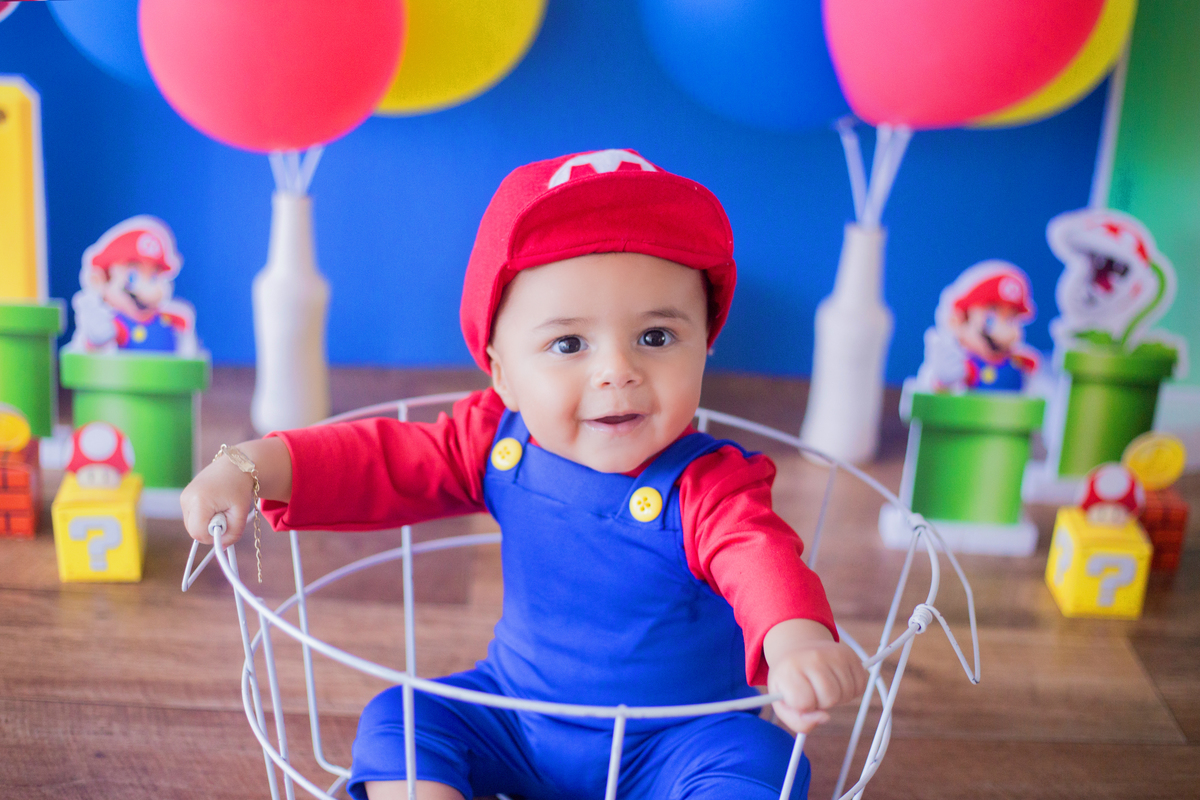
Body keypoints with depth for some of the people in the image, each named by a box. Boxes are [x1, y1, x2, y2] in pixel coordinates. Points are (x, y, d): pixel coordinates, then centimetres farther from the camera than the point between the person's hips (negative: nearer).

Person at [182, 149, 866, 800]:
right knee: (397, 724, -10)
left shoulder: (706, 488, -23)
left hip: (674, 743, -3)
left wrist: (796, 638, -64)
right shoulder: (497, 442, -9)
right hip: (517, 721, 4)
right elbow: (380, 461, -2)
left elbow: (759, 556, -41)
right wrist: (251, 467, -14)